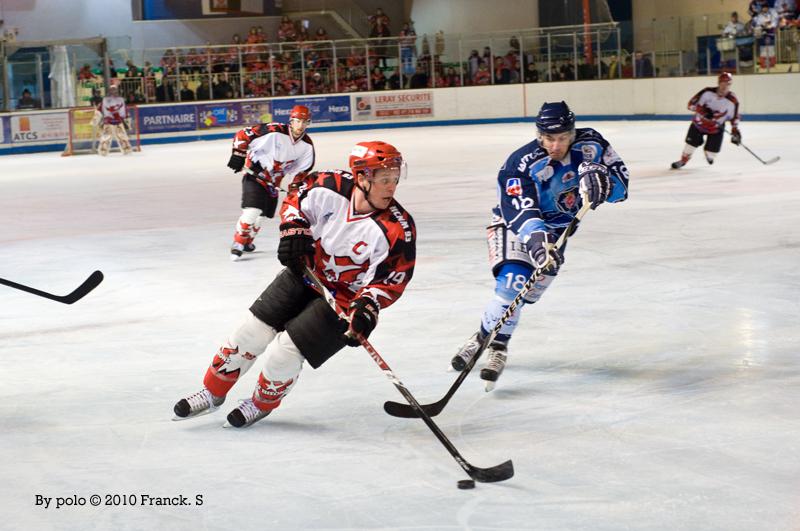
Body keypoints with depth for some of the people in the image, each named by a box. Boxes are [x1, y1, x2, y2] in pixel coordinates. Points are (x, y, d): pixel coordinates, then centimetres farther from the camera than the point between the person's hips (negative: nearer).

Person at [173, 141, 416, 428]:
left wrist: (367, 307, -33)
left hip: (344, 299, -4)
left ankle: (262, 403, 23)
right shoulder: (331, 187, -19)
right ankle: (213, 392, 26)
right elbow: (297, 197, 2)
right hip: (306, 272, 4)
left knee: (283, 353, -9)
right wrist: (294, 229, -12)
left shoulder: (398, 229, -27)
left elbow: (391, 280, -19)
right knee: (252, 332, 4)